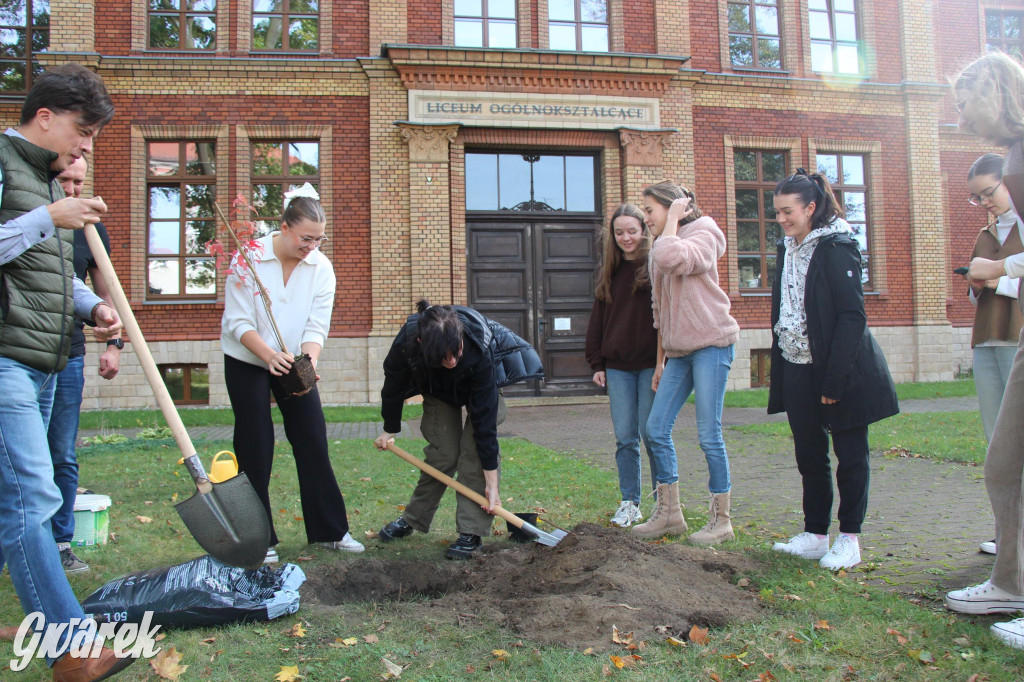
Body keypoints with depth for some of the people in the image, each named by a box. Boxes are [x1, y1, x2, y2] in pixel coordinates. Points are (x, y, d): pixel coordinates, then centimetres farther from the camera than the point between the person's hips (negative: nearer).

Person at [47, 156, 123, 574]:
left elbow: (105, 293, 14)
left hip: (68, 356, 2)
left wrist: (114, 342, 4)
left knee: (63, 457, 6)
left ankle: (60, 543, 15)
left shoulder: (91, 229, 8)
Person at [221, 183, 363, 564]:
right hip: (247, 363, -3)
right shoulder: (249, 258, -18)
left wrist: (309, 362, -32)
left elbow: (317, 326, -12)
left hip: (295, 364, 3)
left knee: (313, 442, 1)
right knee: (255, 449, -2)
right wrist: (270, 355, -37)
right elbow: (238, 322, -20)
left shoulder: (321, 268, -9)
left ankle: (329, 531, 12)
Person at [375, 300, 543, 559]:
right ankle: (413, 519, 18)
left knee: (476, 444, -19)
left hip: (482, 379, -2)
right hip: (437, 387, 2)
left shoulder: (480, 349, -43)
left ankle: (472, 532, -12)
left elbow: (484, 421, -38)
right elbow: (393, 385, -13)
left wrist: (491, 484, -34)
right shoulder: (406, 343, -38)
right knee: (443, 453, -5)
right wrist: (390, 429, 2)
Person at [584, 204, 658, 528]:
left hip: (651, 364, -4)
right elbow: (597, 319, 16)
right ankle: (629, 504, 15)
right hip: (617, 366, 4)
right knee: (625, 438, 6)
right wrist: (597, 363, 10)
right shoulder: (609, 272, 13)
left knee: (651, 434, 0)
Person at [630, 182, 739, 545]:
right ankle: (669, 513, 15)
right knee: (656, 428, 4)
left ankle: (721, 520, 8)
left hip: (711, 342, -8)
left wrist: (673, 218, -10)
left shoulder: (702, 236, -4)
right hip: (679, 350, 8)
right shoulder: (661, 248, 19)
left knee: (709, 434, -5)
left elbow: (670, 257, -28)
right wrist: (660, 359, 20)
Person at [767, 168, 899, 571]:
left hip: (843, 371, -7)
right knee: (809, 455, 11)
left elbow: (852, 317, -17)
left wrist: (835, 380, -21)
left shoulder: (837, 248, -12)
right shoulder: (787, 251, 10)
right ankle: (815, 535, 22)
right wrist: (780, 376, 8)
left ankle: (849, 539, 16)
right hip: (799, 371, 7)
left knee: (850, 454, 6)